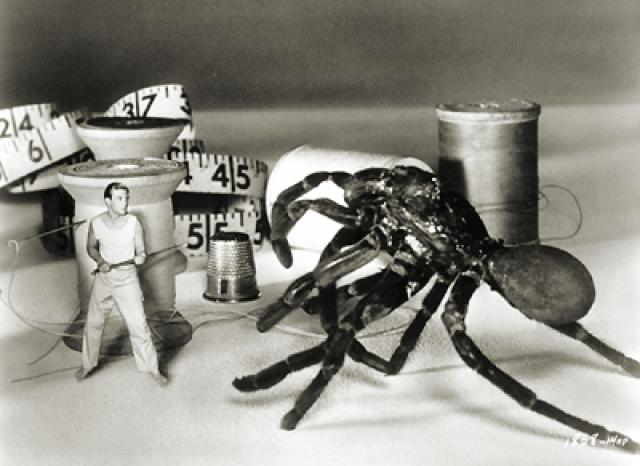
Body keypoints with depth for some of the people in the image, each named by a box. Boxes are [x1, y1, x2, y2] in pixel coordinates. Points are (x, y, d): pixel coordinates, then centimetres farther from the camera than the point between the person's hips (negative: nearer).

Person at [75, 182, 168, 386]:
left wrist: (140, 257, -31)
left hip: (127, 279, -2)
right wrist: (100, 260, -11)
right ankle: (88, 365, 34)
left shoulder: (134, 223, -13)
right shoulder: (96, 223, -7)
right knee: (93, 324, 13)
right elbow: (91, 247, 9)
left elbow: (141, 252, -7)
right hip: (103, 279, 2)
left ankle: (153, 369, 8)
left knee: (138, 325, -5)